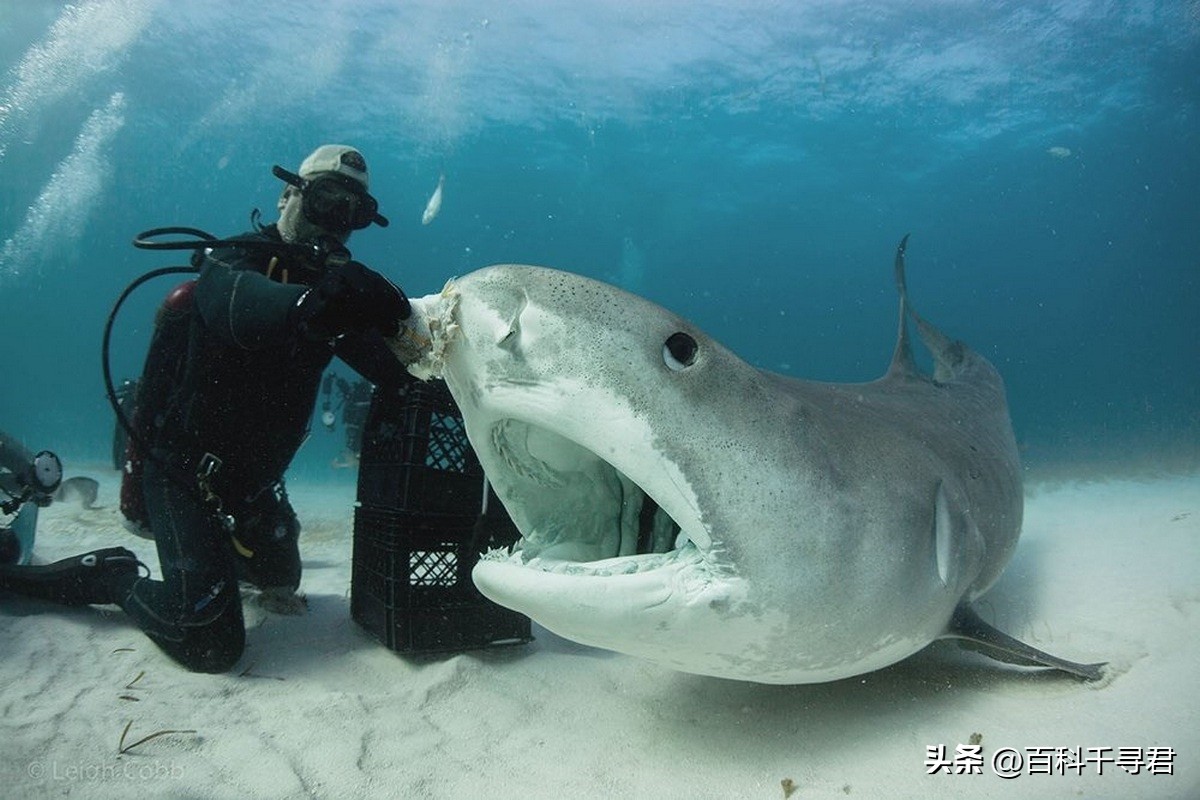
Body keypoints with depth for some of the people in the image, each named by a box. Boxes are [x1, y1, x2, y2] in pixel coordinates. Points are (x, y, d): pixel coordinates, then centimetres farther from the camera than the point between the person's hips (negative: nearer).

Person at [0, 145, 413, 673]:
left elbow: (389, 368, -10)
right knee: (212, 645, -13)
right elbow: (246, 311, -44)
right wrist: (314, 304, -58)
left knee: (280, 581, 29)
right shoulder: (236, 263, -19)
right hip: (184, 474, -7)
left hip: (253, 480, 8)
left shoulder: (328, 284, 0)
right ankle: (114, 575, 11)